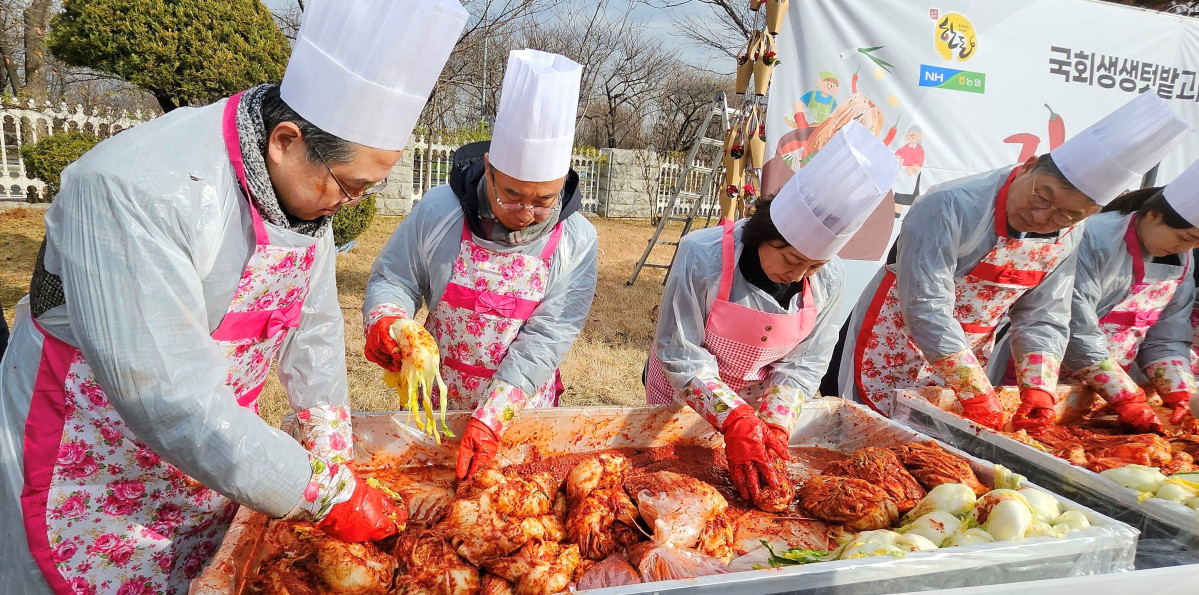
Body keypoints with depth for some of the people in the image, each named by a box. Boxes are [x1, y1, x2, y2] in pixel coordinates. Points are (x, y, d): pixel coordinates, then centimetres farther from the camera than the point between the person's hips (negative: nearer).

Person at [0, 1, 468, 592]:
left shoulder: (309, 186, -7)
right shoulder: (136, 189, -32)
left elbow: (312, 328, -1)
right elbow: (168, 396, -34)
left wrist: (336, 463, -5)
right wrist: (326, 497, -28)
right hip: (90, 481, -6)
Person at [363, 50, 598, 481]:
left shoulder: (576, 241, -16)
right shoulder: (439, 211, -14)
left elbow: (544, 341, -19)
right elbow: (392, 278, -3)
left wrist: (492, 418, -26)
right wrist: (387, 323, -26)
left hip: (523, 415, 0)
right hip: (436, 407, 1)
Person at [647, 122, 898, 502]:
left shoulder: (829, 279, -17)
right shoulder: (704, 257, -30)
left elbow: (803, 364, -10)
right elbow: (681, 356, -26)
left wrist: (773, 424, -25)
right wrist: (736, 423, -36)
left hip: (757, 401, 2)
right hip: (684, 398, -2)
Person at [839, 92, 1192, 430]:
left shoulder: (1070, 237, -5)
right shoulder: (952, 206, -27)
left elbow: (1042, 319, 0)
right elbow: (926, 308, -30)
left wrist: (1038, 388, -15)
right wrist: (977, 393, -30)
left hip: (967, 363, 6)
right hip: (893, 355, -5)